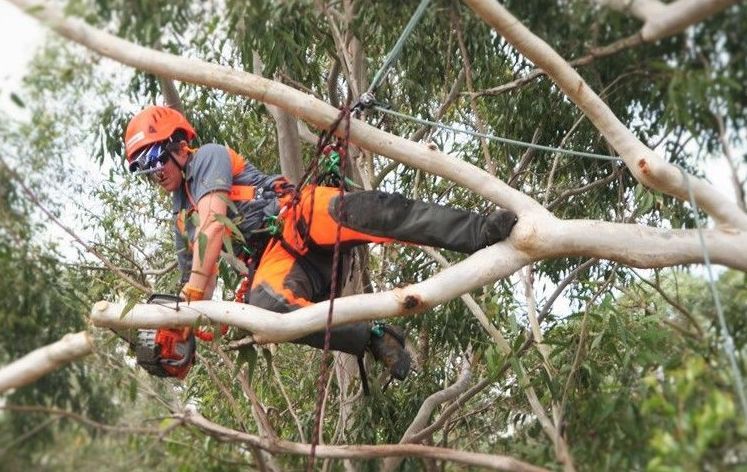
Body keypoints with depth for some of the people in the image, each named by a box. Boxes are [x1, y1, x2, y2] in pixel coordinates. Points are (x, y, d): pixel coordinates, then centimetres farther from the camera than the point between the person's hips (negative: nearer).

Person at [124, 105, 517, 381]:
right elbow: (197, 281, 30)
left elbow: (214, 224, -10)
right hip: (278, 259, 5)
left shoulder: (208, 157, 6)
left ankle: (481, 232, -42)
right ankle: (373, 338, -32)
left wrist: (192, 295, -15)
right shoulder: (182, 223, 29)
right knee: (262, 303, -33)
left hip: (300, 219, -5)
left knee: (365, 211, -36)